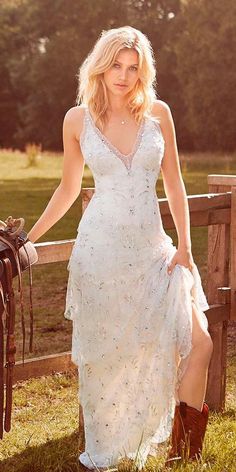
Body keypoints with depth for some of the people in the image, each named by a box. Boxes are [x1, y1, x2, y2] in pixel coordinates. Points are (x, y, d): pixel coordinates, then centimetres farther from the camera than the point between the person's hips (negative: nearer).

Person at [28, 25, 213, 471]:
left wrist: (184, 246, -1)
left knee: (197, 341, -9)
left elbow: (174, 185, 6)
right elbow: (68, 188, 12)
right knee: (103, 356, 5)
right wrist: (29, 236, 12)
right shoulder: (78, 119, 1)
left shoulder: (158, 113, 2)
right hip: (100, 249, -1)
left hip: (153, 248, 1)